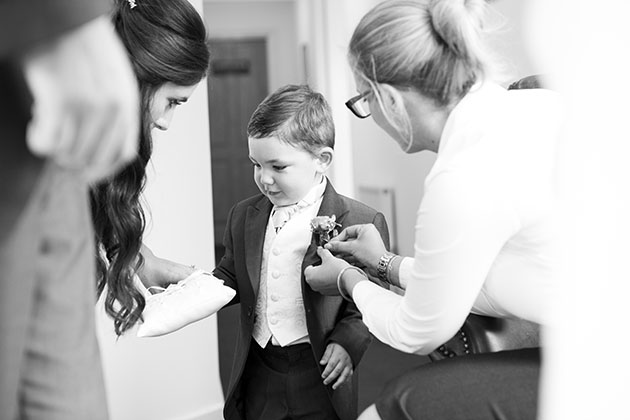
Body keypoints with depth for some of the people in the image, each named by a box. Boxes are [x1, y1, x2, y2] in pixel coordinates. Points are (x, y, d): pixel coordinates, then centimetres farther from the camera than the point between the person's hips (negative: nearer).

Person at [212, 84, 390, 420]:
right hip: (258, 376, 4)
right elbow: (230, 279, 14)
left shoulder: (361, 223, -11)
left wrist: (347, 342, -19)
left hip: (320, 374, -4)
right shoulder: (243, 217, 6)